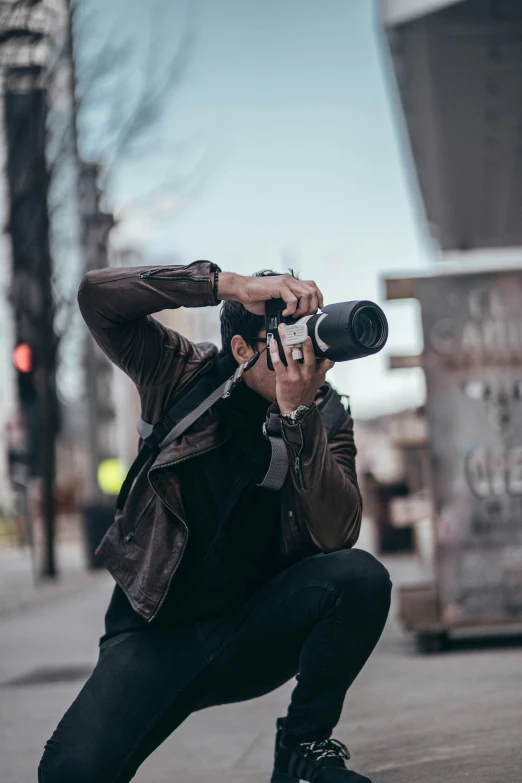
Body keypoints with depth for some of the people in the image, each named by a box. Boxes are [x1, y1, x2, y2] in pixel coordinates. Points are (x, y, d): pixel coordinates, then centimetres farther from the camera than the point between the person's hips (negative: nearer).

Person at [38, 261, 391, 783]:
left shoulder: (325, 417, -1)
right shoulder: (183, 377, -2)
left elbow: (335, 535, -17)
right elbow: (97, 295, -17)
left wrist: (298, 414, -27)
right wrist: (232, 285, -25)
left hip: (255, 635, 2)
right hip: (157, 631, -2)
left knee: (361, 576, -27)